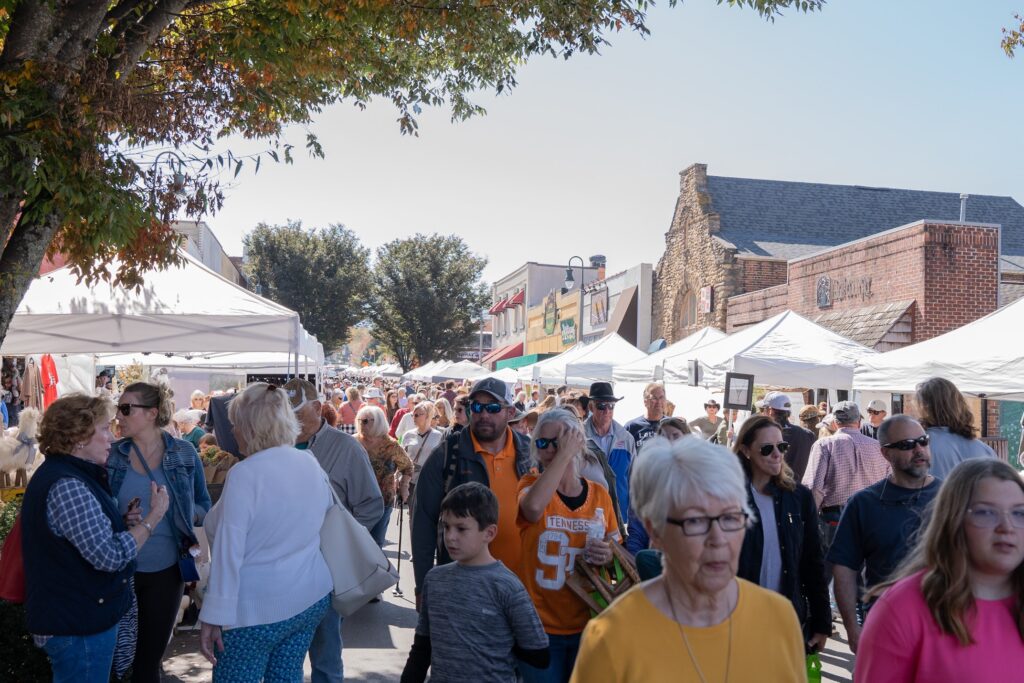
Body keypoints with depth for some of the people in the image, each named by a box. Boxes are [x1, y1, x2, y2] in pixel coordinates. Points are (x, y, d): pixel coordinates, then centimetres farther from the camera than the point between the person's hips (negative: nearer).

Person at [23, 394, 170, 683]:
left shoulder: (61, 473, 9)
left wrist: (124, 521, 7)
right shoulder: (67, 486, -24)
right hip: (79, 626, -10)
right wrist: (154, 515, -18)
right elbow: (110, 557, -27)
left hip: (76, 616, 10)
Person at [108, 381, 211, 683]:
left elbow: (204, 507, 4)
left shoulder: (184, 452, -4)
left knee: (150, 658, 12)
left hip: (166, 569, 0)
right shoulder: (111, 455, -3)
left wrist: (186, 515, -17)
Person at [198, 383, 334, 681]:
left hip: (258, 609, -7)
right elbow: (325, 511, 18)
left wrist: (213, 617, -15)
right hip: (311, 597, 7)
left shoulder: (246, 473, -19)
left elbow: (228, 552, -19)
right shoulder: (311, 463, 2)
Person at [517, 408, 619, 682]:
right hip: (540, 626, -3)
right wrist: (564, 454, -23)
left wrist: (609, 555, -10)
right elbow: (534, 506, -31)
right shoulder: (531, 484, -5)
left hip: (588, 625, 3)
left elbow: (617, 546, 13)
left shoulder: (599, 494, 2)